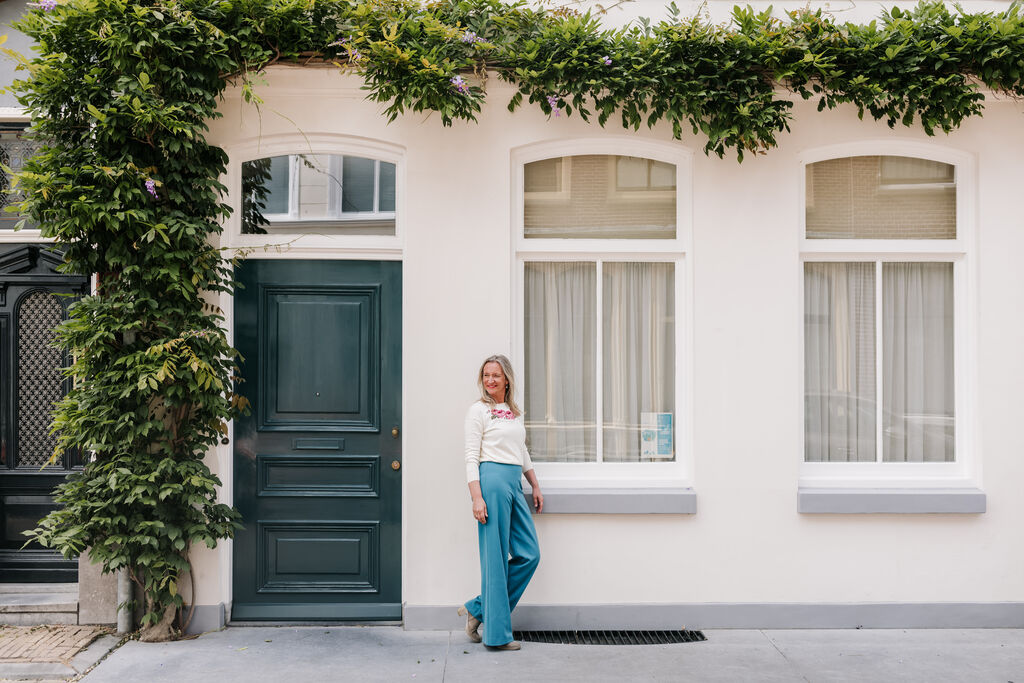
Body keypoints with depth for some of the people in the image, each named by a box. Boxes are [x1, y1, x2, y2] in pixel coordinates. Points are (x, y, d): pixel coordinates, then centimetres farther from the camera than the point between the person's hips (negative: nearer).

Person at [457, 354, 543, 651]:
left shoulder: (515, 412, 17)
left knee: (529, 554, 6)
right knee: (496, 558, -3)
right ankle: (496, 633, 7)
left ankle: (478, 609, 17)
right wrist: (476, 497, -16)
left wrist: (535, 486, 22)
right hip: (492, 479, -8)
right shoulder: (478, 410, -3)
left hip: (514, 483, 8)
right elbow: (471, 457, -8)